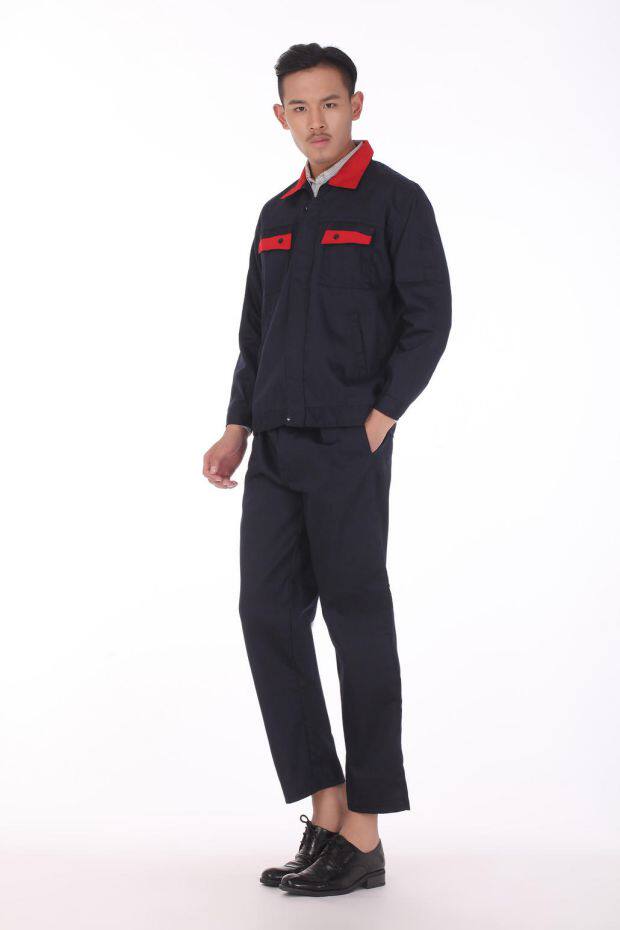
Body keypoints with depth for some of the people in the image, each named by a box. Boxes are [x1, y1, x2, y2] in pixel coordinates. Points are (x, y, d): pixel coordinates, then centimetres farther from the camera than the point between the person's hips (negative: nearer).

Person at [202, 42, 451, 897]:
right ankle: (325, 817, 9)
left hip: (348, 448, -6)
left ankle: (363, 838, 5)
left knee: (358, 626, -2)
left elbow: (429, 317, -6)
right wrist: (237, 429, 10)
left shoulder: (395, 201, -1)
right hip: (275, 449, 7)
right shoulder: (278, 214, 17)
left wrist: (380, 417, -14)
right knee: (268, 615, 1)